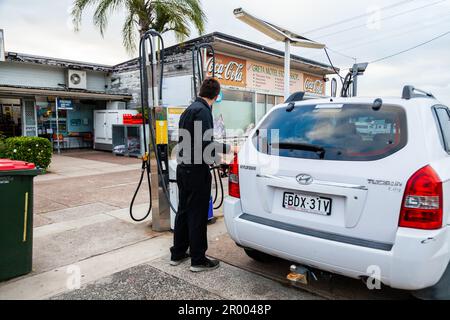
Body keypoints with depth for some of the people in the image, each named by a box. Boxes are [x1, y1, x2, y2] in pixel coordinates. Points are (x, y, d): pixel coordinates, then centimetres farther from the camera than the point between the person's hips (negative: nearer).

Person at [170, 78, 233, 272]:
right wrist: (227, 149, -12)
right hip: (197, 170, -9)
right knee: (197, 216, 0)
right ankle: (198, 260, 12)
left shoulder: (190, 109, 15)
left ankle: (178, 254, 28)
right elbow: (205, 143, -24)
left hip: (184, 168, 9)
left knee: (183, 212, 16)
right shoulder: (202, 110, -15)